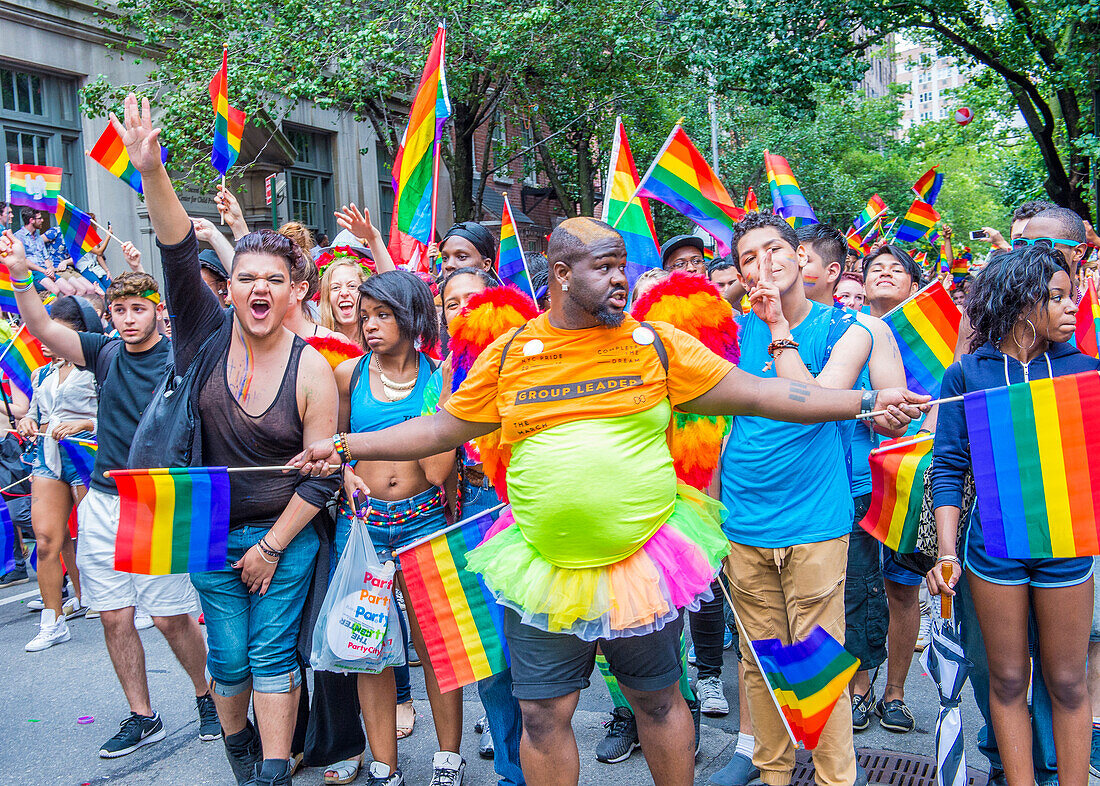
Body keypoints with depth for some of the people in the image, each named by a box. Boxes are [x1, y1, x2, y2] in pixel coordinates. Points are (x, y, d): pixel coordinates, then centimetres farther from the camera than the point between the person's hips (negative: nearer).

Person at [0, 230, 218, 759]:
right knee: (114, 616, 8)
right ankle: (142, 717, 23)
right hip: (102, 499, 5)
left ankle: (209, 696, 23)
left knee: (170, 616, -1)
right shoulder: (105, 352, 7)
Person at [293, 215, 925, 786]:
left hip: (646, 559, 0)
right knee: (543, 716, 9)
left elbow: (755, 393, -3)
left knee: (658, 701, 15)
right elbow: (442, 429, 8)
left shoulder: (657, 344, -2)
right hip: (544, 568, 1)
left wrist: (866, 402, -8)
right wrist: (345, 446, 5)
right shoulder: (509, 354, 1)